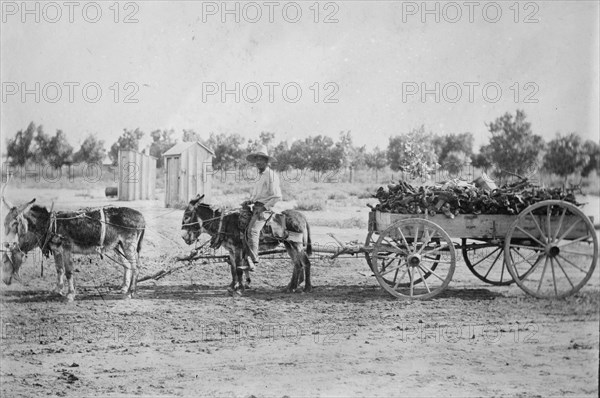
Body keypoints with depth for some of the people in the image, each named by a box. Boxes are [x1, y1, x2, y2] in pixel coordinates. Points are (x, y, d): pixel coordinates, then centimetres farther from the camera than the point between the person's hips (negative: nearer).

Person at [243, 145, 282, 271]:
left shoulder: (271, 175, -8)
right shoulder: (260, 176, 21)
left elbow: (277, 197, -14)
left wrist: (263, 208, -16)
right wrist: (250, 200, 13)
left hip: (266, 208, -10)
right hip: (257, 207, 10)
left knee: (252, 230, -26)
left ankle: (253, 260, -30)